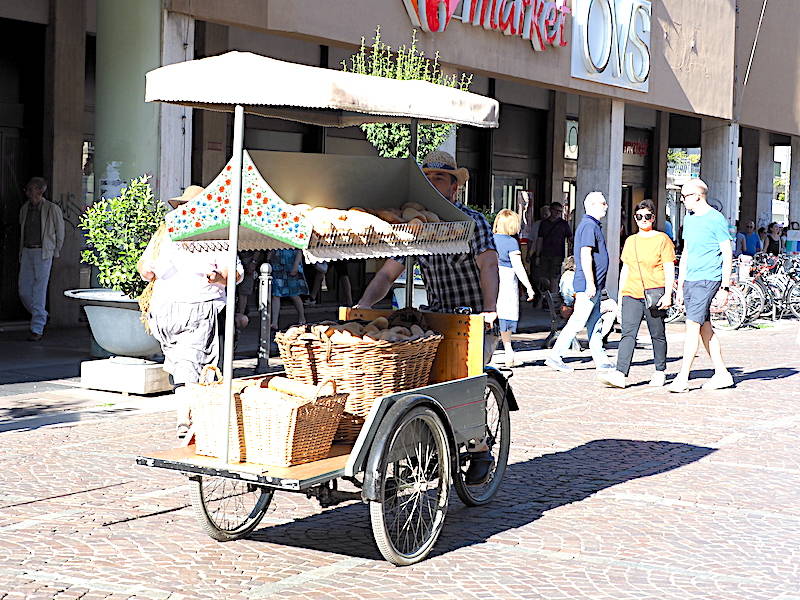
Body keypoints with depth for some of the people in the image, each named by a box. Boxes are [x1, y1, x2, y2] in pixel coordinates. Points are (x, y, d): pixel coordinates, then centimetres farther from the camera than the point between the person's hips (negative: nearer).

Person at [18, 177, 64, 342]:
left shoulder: (52, 209, -6)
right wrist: (21, 251, 15)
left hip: (43, 252, -5)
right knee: (23, 289, 3)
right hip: (27, 252, 5)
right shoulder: (24, 209, 10)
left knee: (39, 291, -7)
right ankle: (42, 316, 26)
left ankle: (37, 329, -3)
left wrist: (55, 253, 5)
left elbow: (60, 233, 3)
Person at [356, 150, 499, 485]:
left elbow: (488, 265, -24)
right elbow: (388, 273, 5)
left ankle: (480, 449, 3)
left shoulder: (473, 222, -8)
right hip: (437, 317, 5)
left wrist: (490, 309, -40)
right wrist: (364, 303, -13)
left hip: (475, 319, -5)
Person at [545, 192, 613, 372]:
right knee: (578, 321, -9)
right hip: (589, 283, -10)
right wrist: (590, 283, -24)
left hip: (593, 285, 10)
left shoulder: (592, 225, 19)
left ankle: (601, 360, 15)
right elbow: (585, 255, -21)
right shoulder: (589, 225, -13)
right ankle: (555, 356, -6)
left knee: (595, 323, 11)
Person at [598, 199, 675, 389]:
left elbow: (669, 270, -2)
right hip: (631, 294, 4)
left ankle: (660, 371, 20)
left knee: (657, 334, 5)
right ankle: (620, 374, -19)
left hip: (654, 293, -4)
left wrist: (667, 295, -11)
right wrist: (620, 294, 17)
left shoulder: (662, 239, 2)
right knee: (628, 334, -9)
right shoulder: (630, 241, 17)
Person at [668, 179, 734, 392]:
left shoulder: (716, 219, -8)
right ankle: (722, 374, 17)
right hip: (690, 279, 8)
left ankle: (683, 378, -15)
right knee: (705, 327, 10)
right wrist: (680, 285, 20)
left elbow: (728, 254, -8)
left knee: (693, 325, -13)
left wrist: (725, 286, -12)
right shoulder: (688, 219, 15)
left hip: (707, 280, -8)